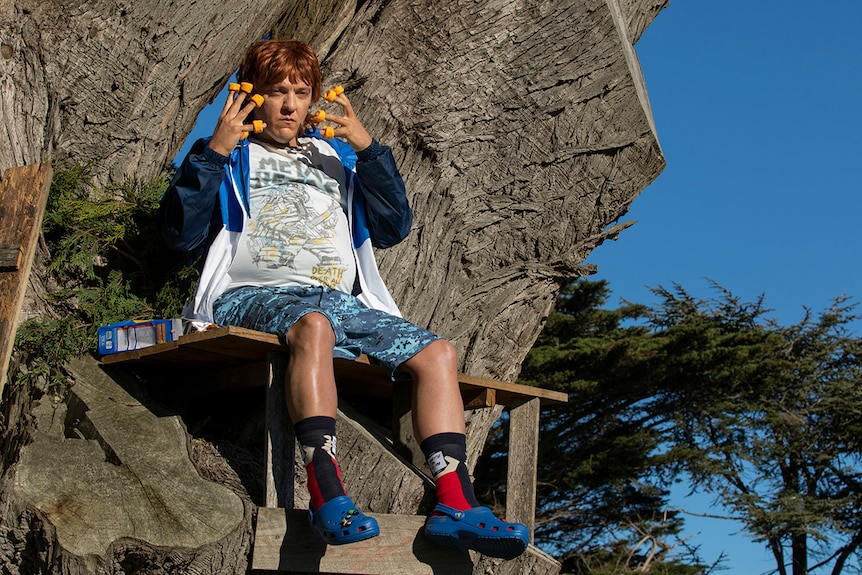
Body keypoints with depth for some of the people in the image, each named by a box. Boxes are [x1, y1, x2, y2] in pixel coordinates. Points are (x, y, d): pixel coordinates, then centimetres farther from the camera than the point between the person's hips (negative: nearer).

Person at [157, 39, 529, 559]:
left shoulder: (336, 156, 28)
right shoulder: (234, 155, 18)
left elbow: (394, 229, 18)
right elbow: (180, 233, 3)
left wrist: (368, 148, 8)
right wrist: (214, 152, -6)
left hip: (341, 301, 5)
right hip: (256, 295, -5)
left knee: (438, 353, -16)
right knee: (313, 325, -40)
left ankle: (454, 503, -25)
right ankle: (327, 493, -49)